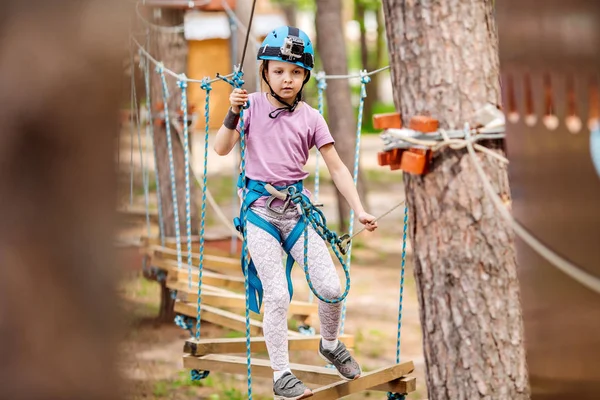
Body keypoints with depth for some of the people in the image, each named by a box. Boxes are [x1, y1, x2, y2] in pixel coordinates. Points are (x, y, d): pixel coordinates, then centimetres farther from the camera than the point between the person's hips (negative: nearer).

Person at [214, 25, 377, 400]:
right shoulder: (254, 105, 0)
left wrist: (360, 210, -4)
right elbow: (222, 149, -5)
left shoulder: (311, 118, 2)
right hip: (260, 207, -2)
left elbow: (336, 167, 4)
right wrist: (234, 112, -20)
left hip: (298, 205, 2)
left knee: (332, 287, -7)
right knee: (277, 295, -10)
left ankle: (330, 344, 23)